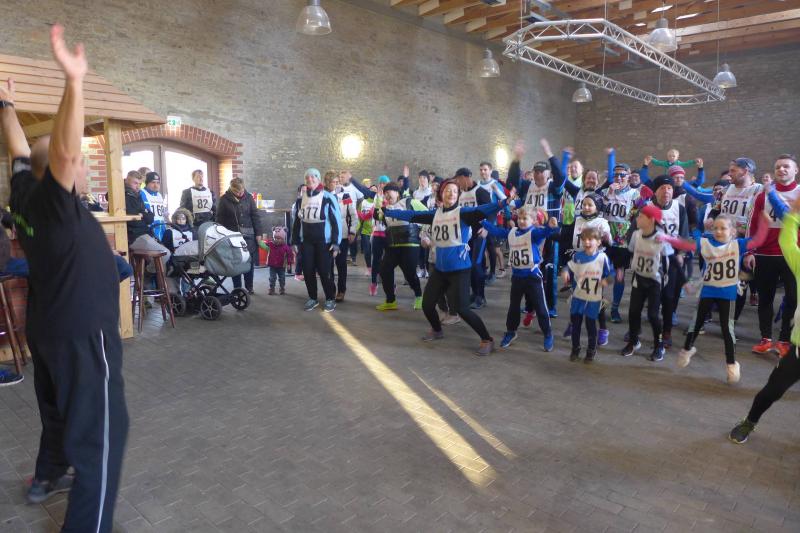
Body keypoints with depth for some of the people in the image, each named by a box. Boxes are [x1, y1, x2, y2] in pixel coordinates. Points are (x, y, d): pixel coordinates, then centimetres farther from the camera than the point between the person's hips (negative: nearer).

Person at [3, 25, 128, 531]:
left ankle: (48, 477, 48)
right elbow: (63, 152, -38)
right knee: (100, 431, -4)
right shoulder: (51, 203, -20)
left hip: (49, 328, 10)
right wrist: (74, 83, -44)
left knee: (59, 410, 28)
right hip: (82, 334, -10)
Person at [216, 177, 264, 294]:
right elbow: (220, 219, -1)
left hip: (248, 235, 1)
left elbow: (255, 216, 3)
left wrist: (258, 233, 0)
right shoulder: (224, 199, -3)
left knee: (250, 262, 5)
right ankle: (237, 288, 13)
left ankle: (249, 286, 17)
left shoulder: (248, 197, 1)